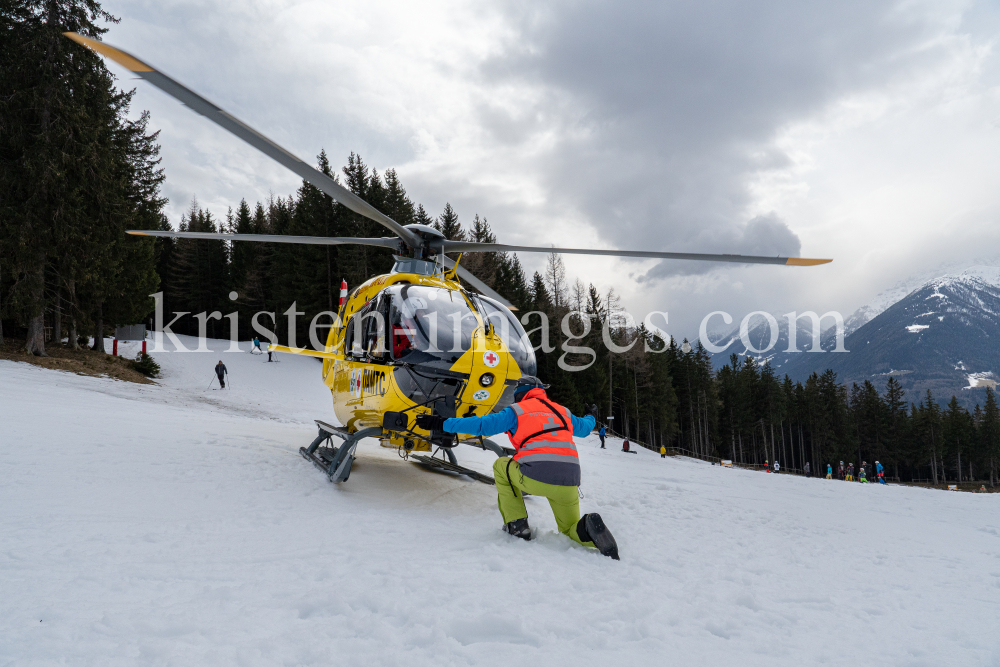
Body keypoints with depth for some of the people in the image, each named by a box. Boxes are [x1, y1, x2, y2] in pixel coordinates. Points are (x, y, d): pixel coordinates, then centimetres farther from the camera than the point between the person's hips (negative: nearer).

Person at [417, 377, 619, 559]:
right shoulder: (563, 412, 27)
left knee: (501, 466, 26)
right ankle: (589, 529, -11)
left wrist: (443, 424, 12)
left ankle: (517, 525, 18)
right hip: (569, 482, 4)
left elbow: (482, 424, 6)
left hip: (535, 478, -4)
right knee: (570, 530, 26)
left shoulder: (517, 410, 13)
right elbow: (583, 428, 45)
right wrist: (591, 418, 70)